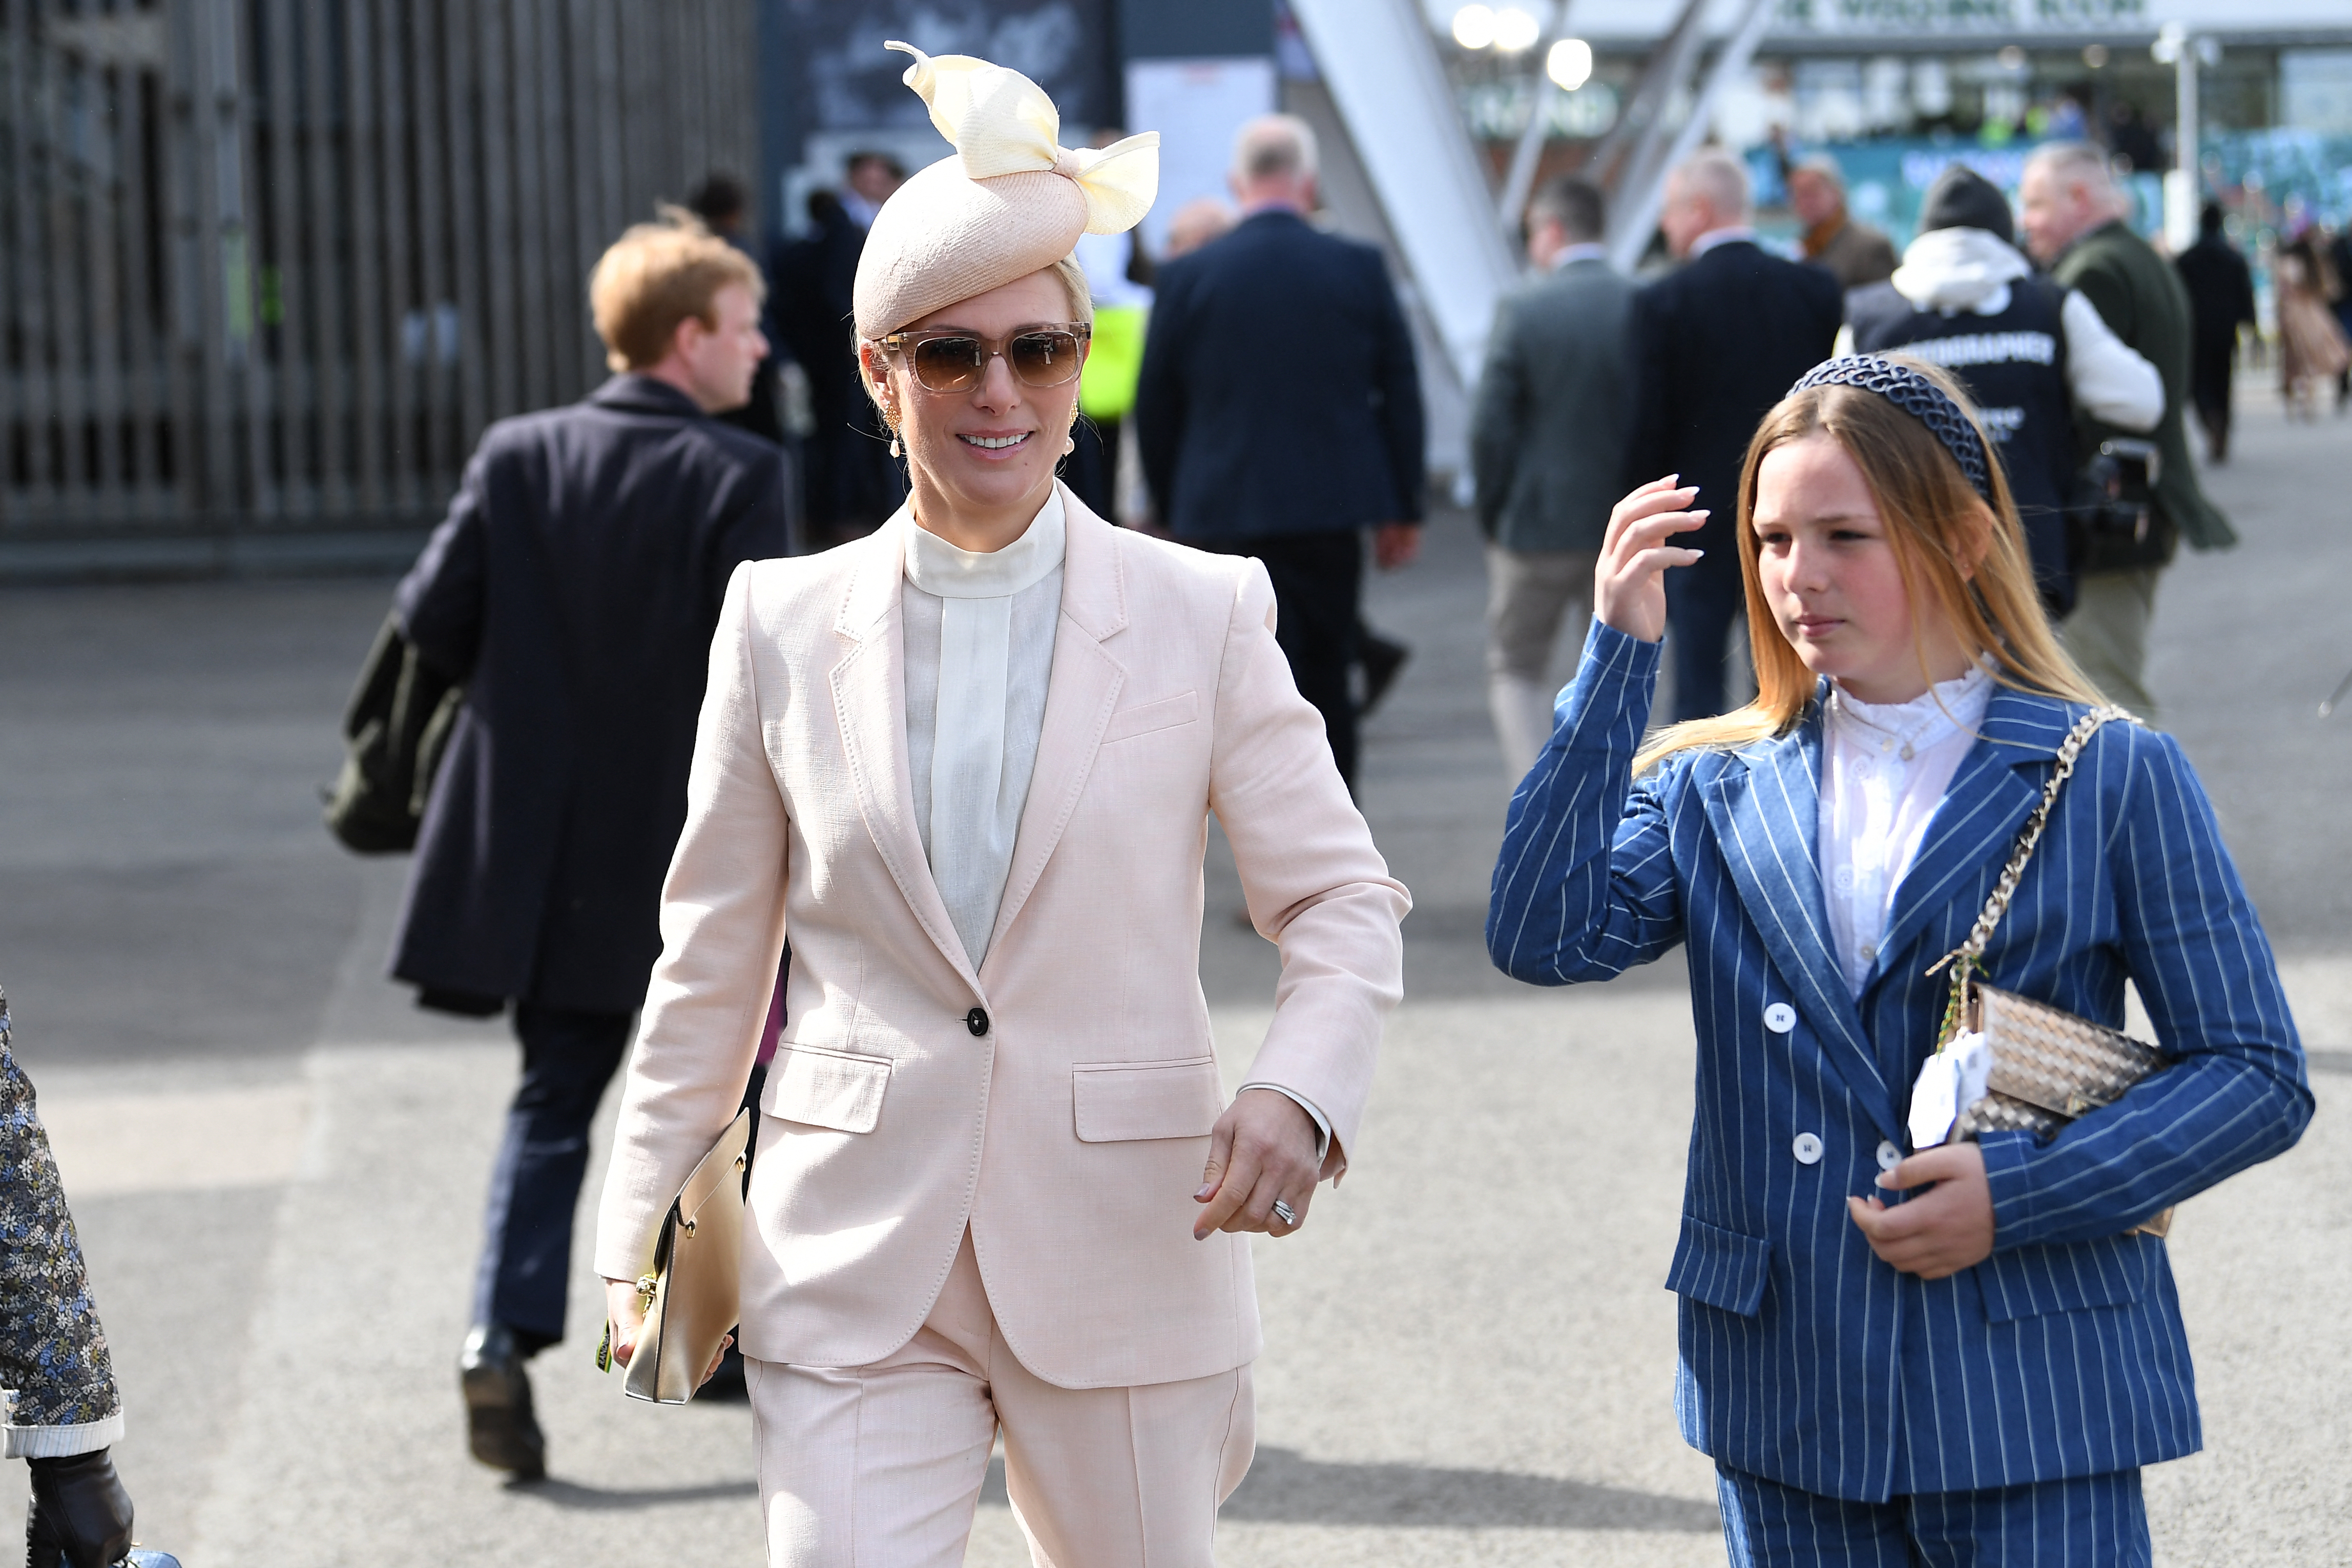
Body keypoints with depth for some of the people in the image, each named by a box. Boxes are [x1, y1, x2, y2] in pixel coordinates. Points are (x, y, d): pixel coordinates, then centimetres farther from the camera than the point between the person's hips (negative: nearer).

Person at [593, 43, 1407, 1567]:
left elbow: (1345, 902, 0)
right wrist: (643, 1234, 10)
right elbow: (713, 963, 10)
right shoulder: (782, 623, 4)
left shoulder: (1205, 615, -1)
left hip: (1127, 1258, 0)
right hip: (855, 1270, 0)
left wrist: (1302, 1091, -20)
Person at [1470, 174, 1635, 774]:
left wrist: (1493, 516, 3)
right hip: (1628, 532, 3)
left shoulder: (1522, 311, -10)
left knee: (1515, 669, 12)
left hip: (1538, 524, -2)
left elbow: (1490, 427, -11)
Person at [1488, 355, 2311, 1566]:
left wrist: (2020, 1194, -14)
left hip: (2031, 1405, -3)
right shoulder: (1712, 786, 8)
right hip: (1783, 1409, 3)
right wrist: (1618, 652, -10)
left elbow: (2257, 1076, -2)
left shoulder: (2112, 778, -1)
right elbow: (1544, 939, -10)